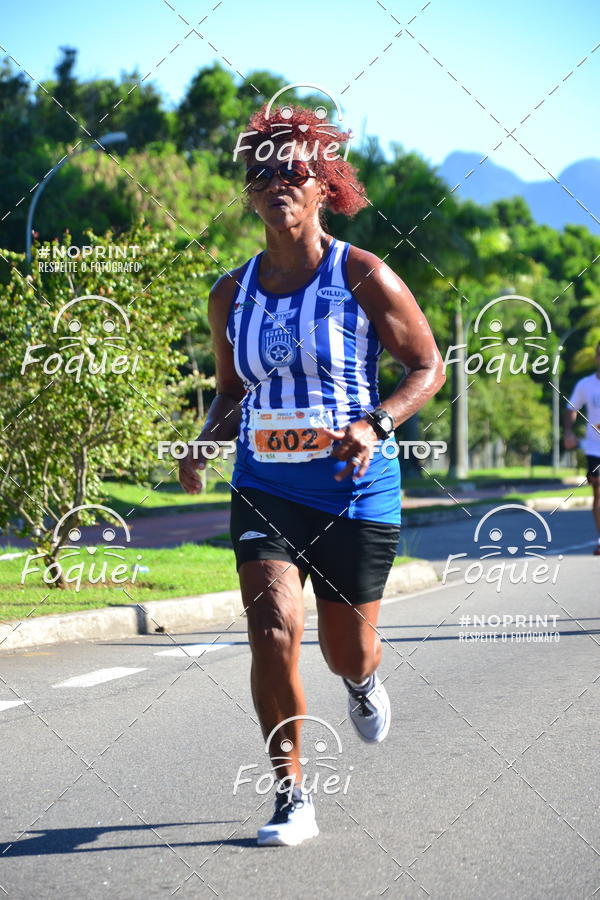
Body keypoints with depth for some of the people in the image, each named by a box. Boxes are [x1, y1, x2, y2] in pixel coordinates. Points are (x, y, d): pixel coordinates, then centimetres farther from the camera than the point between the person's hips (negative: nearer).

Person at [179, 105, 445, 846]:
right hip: (264, 488, 2)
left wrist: (376, 424, -20)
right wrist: (203, 445, -2)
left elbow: (428, 366, -3)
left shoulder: (363, 276, -7)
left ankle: (363, 682, 49)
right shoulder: (231, 295, 5)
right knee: (274, 627, -17)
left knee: (347, 651, 8)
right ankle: (292, 798, -5)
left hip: (355, 489, -2)